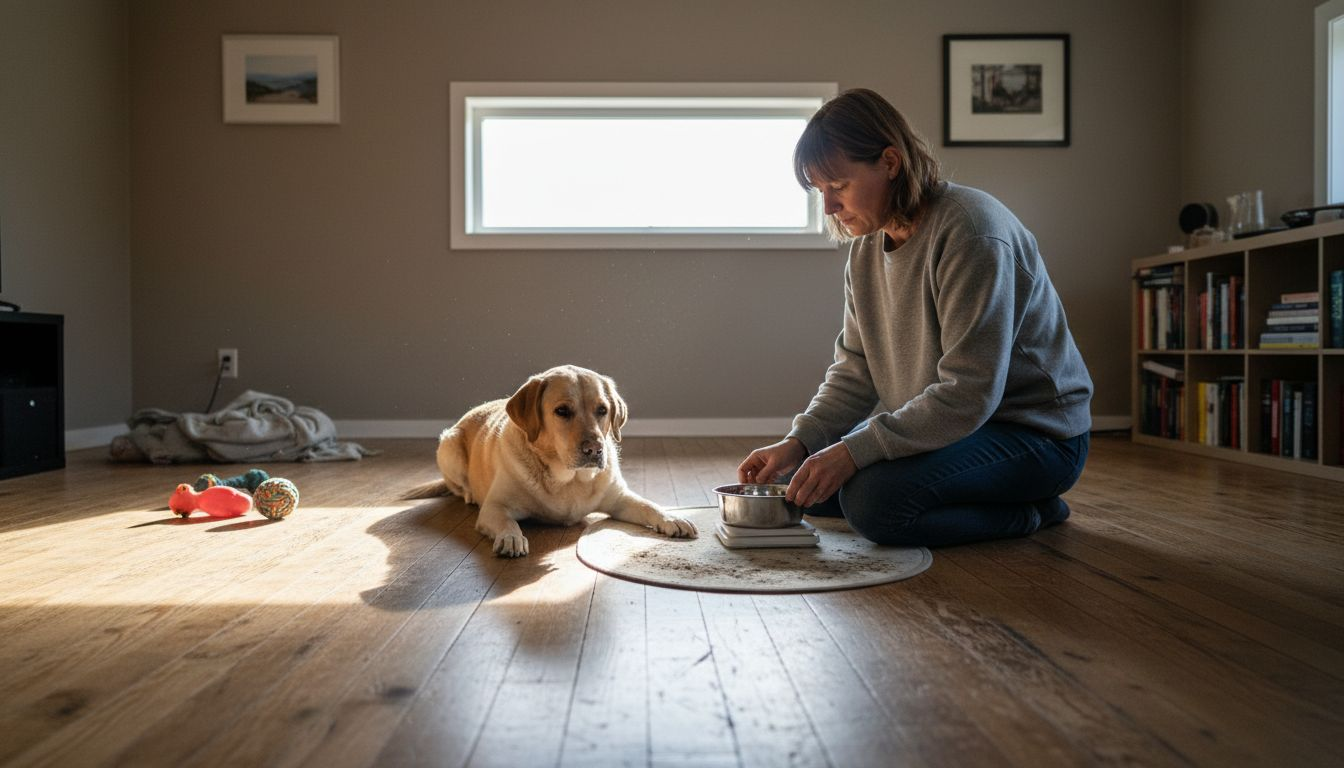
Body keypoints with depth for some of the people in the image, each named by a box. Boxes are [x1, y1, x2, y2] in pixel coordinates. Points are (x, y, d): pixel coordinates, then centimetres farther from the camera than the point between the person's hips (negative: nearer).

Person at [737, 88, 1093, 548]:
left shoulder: (971, 232, -24)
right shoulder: (865, 247, 3)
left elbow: (969, 394, -28)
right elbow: (855, 372, 4)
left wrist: (854, 451, -30)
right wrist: (798, 442, -12)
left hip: (1034, 434, -9)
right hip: (937, 424, 9)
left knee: (874, 499, -30)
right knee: (799, 478, 5)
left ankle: (1030, 511, -5)